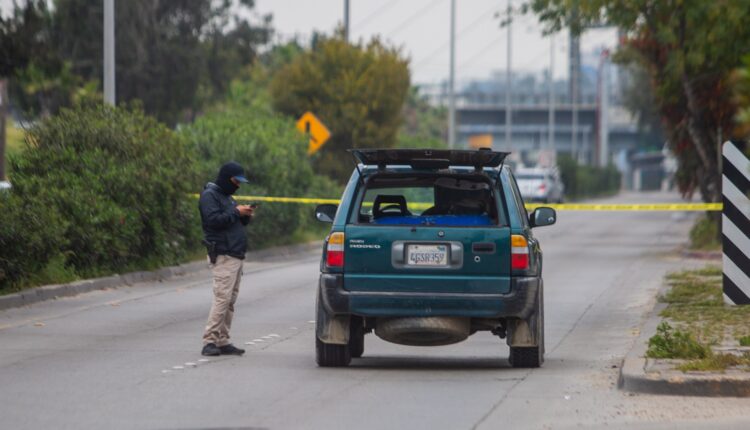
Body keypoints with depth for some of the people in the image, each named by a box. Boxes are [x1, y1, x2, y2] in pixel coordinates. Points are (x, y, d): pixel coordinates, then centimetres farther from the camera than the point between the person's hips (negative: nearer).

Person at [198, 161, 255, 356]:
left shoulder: (227, 197, 23)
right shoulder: (209, 196, -7)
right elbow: (213, 220, -20)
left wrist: (246, 216, 7)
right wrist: (236, 212, -15)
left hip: (235, 256, 10)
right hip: (223, 257, -10)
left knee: (229, 302, 8)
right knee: (222, 298, -15)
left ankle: (223, 342, 10)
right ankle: (210, 341, -17)